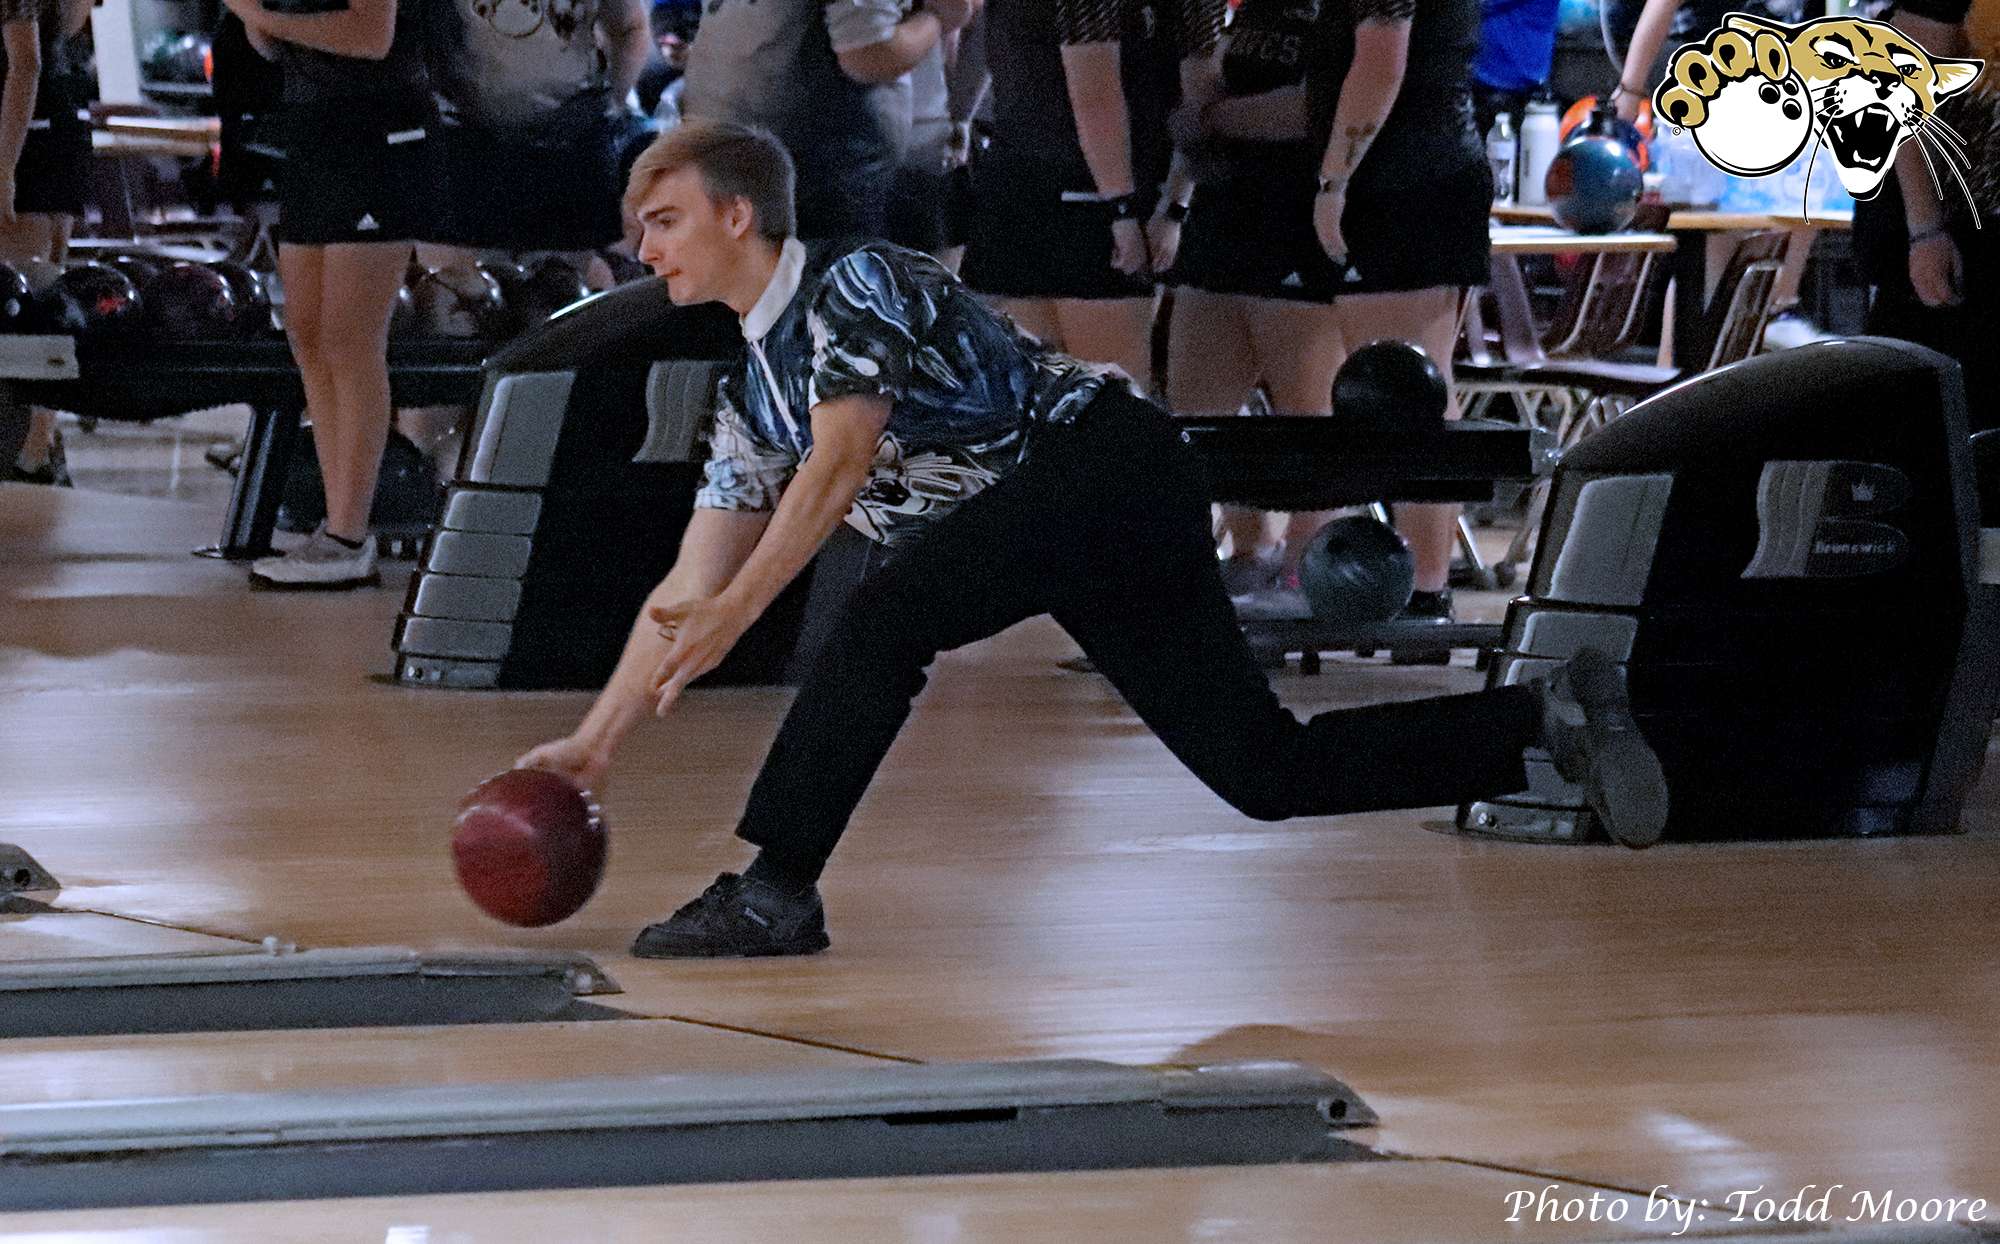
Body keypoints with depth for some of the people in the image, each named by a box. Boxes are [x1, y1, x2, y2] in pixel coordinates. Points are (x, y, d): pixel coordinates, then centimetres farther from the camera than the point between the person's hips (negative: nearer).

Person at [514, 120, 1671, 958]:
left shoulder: (851, 285, -10)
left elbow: (841, 465, -22)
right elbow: (690, 585, 17)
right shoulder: (752, 395, 17)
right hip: (1066, 526, 9)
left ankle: (776, 892, -23)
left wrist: (733, 615, -25)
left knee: (887, 617, -25)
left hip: (1116, 460, -9)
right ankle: (1552, 715, 7)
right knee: (1273, 774, 2)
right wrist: (597, 741, 11)